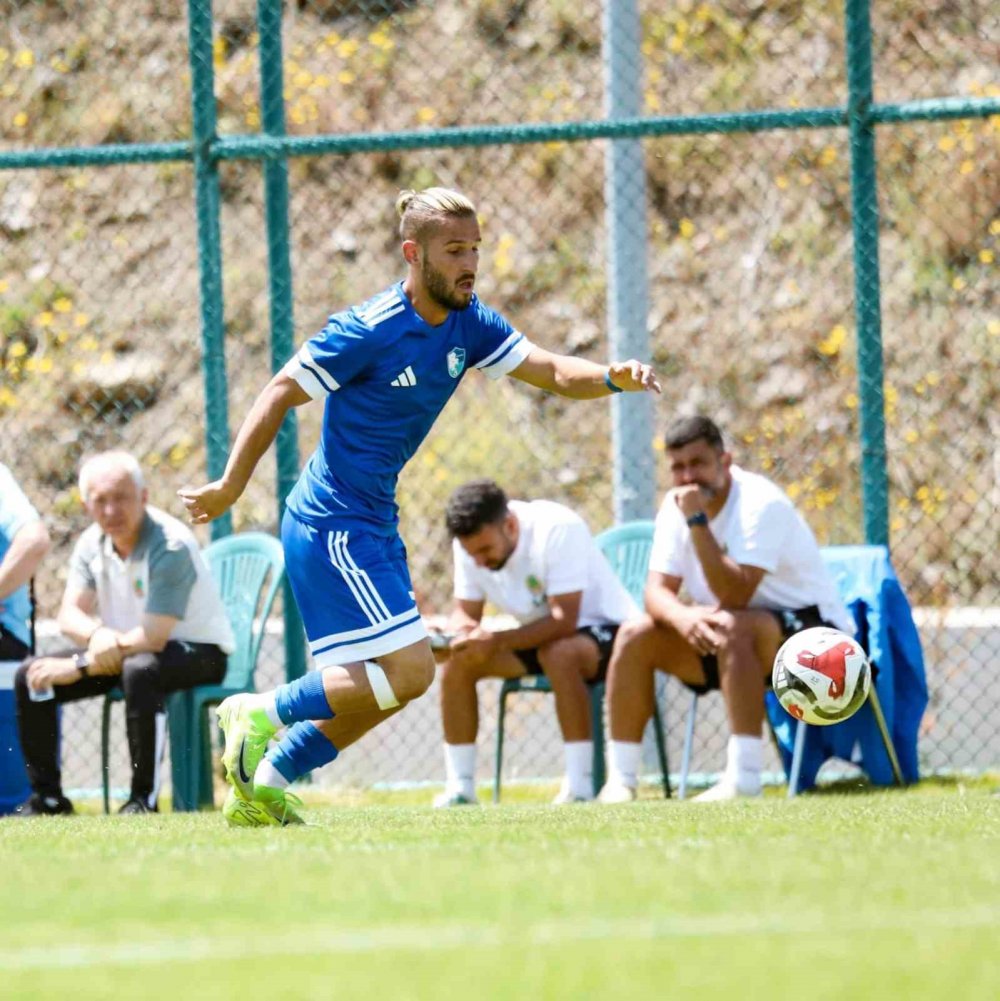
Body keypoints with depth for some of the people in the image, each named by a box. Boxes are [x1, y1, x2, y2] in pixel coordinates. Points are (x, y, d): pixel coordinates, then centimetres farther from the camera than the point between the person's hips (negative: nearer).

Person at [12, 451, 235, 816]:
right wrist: (96, 634, -32)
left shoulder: (170, 546, -26)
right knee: (30, 676, -6)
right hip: (119, 648, 7)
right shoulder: (92, 543, -3)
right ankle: (47, 795, 3)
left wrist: (78, 666, -27)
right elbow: (69, 615, -7)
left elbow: (153, 638, -30)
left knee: (139, 670, -40)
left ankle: (144, 797, -31)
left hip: (198, 651, -7)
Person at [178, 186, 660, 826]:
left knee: (384, 687, 12)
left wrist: (613, 378, -21)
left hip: (373, 523, 9)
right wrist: (229, 489, -6)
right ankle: (262, 715, -3)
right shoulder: (369, 331, -19)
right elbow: (281, 394, -12)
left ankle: (261, 790, 20)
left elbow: (553, 372, 0)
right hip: (332, 525, -9)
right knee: (408, 669, -16)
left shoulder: (467, 324, 3)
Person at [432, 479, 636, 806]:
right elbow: (465, 613, -3)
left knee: (559, 652, -38)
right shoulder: (470, 543, -10)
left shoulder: (557, 530, -30)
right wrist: (458, 631, -28)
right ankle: (459, 788, -9)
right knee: (458, 659, -13)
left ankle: (579, 787, -33)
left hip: (602, 628, -7)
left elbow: (564, 620, -34)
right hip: (537, 635, 7)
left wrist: (497, 641, -42)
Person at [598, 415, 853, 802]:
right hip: (722, 640, 7)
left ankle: (743, 777, -41)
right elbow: (657, 590, -5)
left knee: (731, 628, -37)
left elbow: (734, 596, -32)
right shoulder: (676, 505, 0)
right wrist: (683, 617, -29)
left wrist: (697, 521, -32)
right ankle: (620, 779, -9)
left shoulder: (760, 504, -23)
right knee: (634, 635, -10)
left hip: (814, 629, -7)